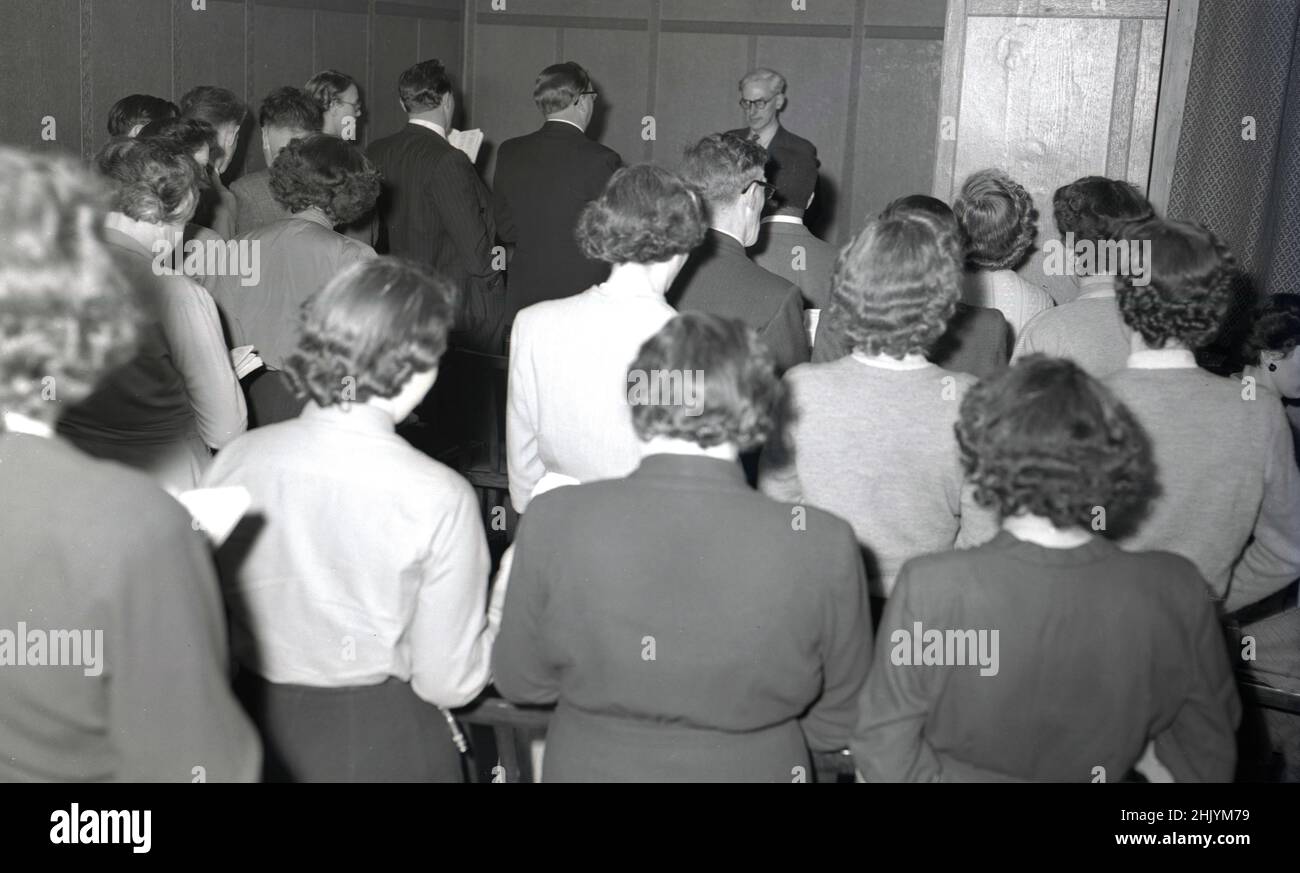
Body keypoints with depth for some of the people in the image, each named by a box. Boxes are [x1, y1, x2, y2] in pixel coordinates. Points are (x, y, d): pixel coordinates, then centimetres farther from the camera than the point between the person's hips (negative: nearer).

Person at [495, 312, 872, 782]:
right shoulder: (824, 545, -23)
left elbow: (521, 681, -6)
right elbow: (835, 726, -8)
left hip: (591, 766, 1)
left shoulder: (554, 520, -22)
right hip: (752, 768, 0)